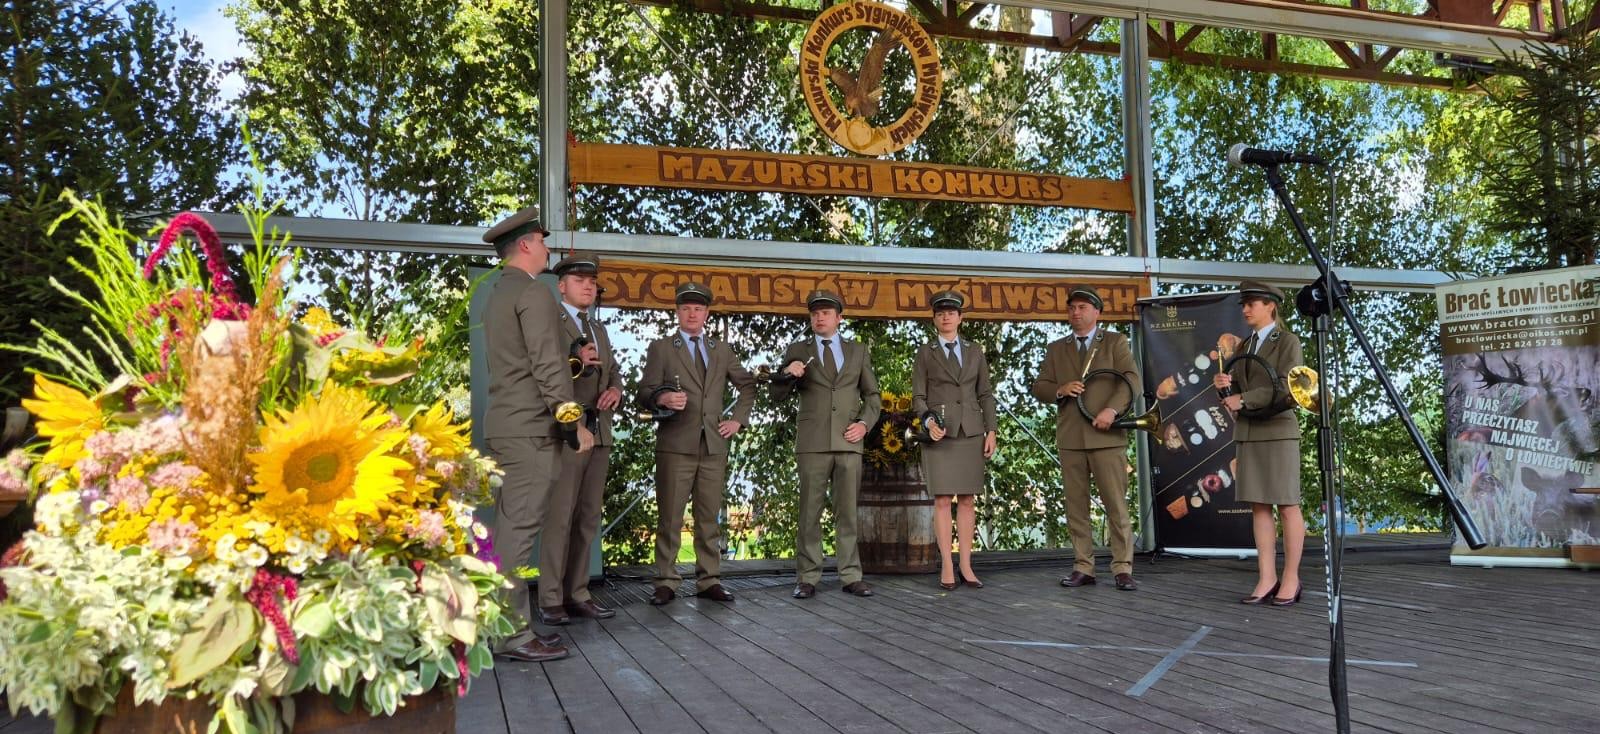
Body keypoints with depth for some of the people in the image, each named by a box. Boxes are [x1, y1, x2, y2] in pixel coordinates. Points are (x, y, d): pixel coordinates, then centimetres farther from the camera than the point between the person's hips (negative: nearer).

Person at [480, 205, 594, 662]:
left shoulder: (499, 294, 20)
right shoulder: (533, 292, -10)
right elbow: (548, 366, -16)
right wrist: (573, 421, -14)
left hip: (505, 425, 10)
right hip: (531, 428, -10)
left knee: (509, 528, 11)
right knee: (519, 529, -8)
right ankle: (513, 633, -6)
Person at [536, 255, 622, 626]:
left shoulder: (600, 330, 21)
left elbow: (613, 372, 17)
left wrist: (615, 390, -5)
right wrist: (574, 361, -26)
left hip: (599, 433, 7)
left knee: (588, 518, 7)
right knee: (559, 516, -8)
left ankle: (577, 594, 12)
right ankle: (551, 600, -3)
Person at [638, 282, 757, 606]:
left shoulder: (722, 349, 17)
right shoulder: (660, 348, 7)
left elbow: (748, 384, 24)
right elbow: (645, 392, 0)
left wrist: (738, 419, 11)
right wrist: (662, 398, -22)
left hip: (714, 445, 3)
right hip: (676, 445, -3)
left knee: (709, 518, 5)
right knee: (670, 518, -3)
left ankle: (709, 580, 10)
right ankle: (666, 582, 3)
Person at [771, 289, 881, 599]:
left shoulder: (857, 351, 12)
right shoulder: (797, 351, 8)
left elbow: (872, 395, 15)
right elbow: (777, 394, 4)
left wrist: (865, 423, -3)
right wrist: (787, 373, -17)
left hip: (848, 443, 1)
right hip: (812, 443, -1)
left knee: (847, 512, 3)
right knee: (809, 512, -1)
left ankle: (851, 576, 7)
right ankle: (807, 579, 3)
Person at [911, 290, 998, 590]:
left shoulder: (975, 352, 11)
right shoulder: (925, 354, 4)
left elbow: (985, 395, 11)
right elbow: (918, 397, 2)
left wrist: (991, 431, 3)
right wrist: (928, 422, -16)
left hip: (970, 432, 2)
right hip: (940, 433, -2)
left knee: (967, 499, 3)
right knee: (942, 500, -5)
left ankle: (966, 567, 6)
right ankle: (946, 567, -2)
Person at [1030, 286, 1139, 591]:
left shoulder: (1115, 342, 7)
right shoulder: (1056, 349, 16)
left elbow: (1130, 379, -5)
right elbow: (1039, 388, 13)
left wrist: (1112, 409, -21)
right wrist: (1060, 390, -9)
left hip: (1106, 436, -3)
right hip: (1070, 438, 3)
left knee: (1116, 504, -5)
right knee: (1076, 506, 4)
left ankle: (1122, 569, -1)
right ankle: (1083, 567, 10)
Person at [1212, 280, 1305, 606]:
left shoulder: (1288, 342, -3)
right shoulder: (1245, 346, 17)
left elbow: (1286, 389, -15)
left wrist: (1244, 399, -18)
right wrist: (1225, 385, -2)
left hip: (1278, 431, -7)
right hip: (1247, 433, 7)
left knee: (1286, 505, -2)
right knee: (1258, 506, 3)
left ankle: (1291, 579, 4)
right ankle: (1267, 578, 4)